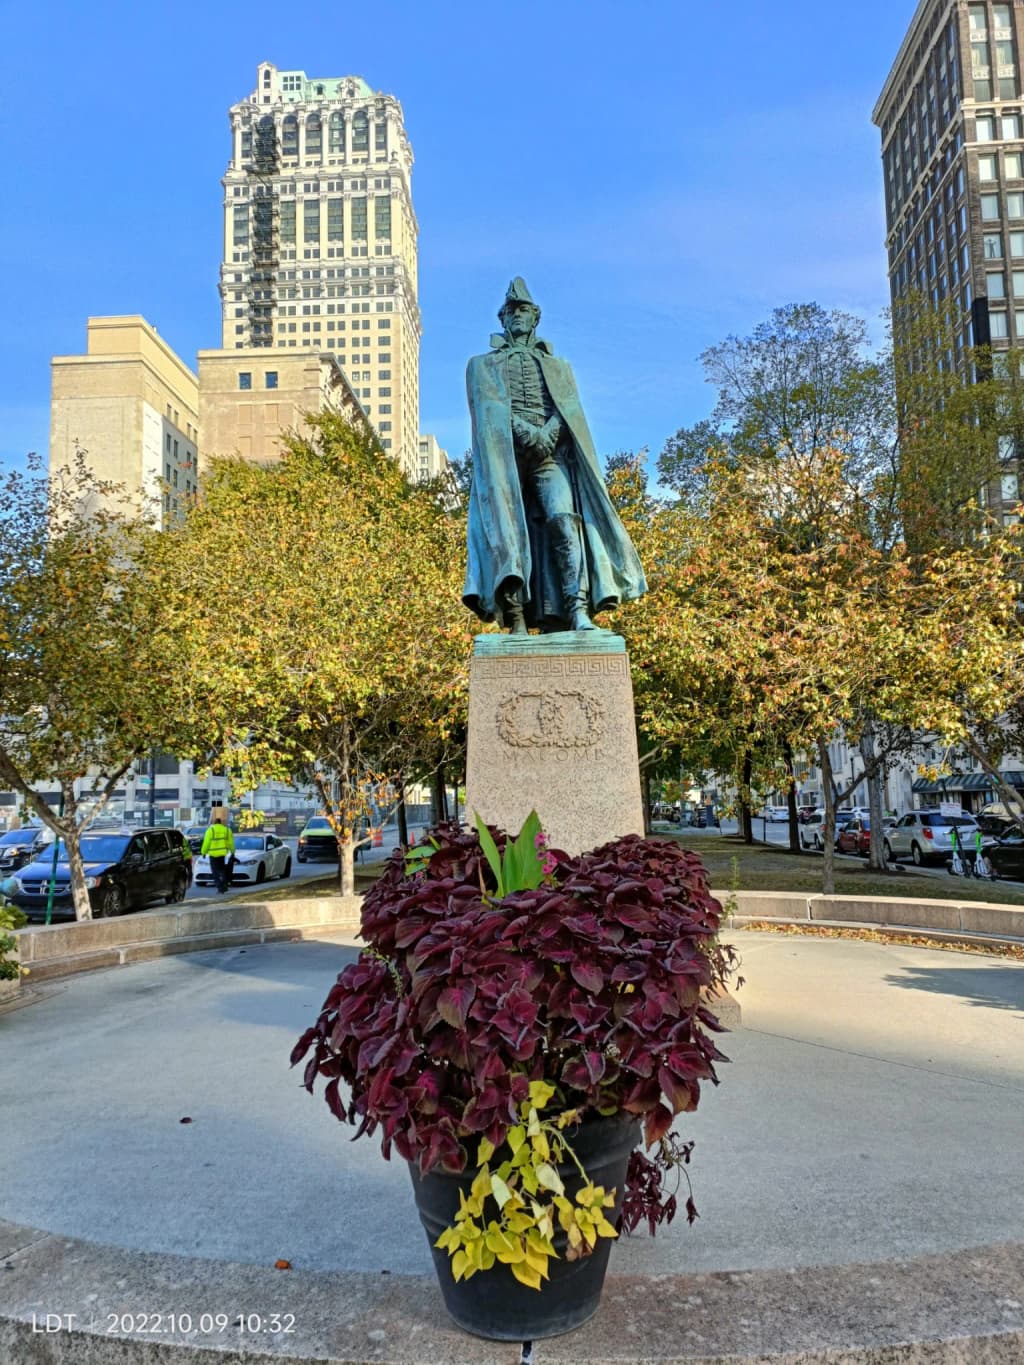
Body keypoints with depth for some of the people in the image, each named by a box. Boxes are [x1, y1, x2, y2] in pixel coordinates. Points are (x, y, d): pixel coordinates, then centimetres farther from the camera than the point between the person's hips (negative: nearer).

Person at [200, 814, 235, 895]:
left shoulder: (210, 830, -8)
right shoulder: (227, 830, 4)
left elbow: (206, 842, -8)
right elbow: (230, 842, 8)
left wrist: (204, 852, 4)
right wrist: (232, 851, 20)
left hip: (213, 854, -4)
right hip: (223, 853, 4)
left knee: (216, 872, 2)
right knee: (222, 870, 19)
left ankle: (220, 889, -4)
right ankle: (224, 886, 16)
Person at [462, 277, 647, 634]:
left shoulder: (558, 366, 29)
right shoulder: (483, 364, 23)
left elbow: (569, 409, 10)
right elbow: (488, 408, 4)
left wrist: (547, 433, -13)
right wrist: (526, 432, -13)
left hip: (550, 453, 1)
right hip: (504, 454, -1)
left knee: (563, 518, -22)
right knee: (508, 525, -17)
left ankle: (577, 610, -33)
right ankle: (517, 618, -25)